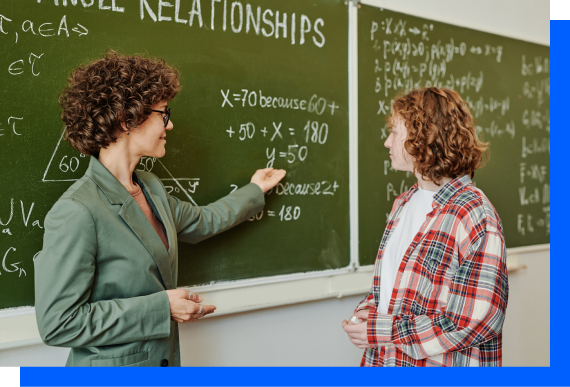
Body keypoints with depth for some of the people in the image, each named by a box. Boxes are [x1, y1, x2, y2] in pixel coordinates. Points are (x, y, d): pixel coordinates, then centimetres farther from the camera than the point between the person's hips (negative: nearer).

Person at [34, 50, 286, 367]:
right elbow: (57, 324, -25)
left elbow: (201, 222, 22)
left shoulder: (150, 187, 3)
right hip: (109, 365, -8)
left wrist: (254, 190, 30)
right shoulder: (76, 213, -25)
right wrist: (161, 307, -22)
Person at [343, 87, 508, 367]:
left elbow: (479, 320, -23)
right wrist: (368, 309, -5)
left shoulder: (475, 217, -20)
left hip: (442, 364, -7)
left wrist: (383, 331, -20)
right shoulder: (403, 204, 6)